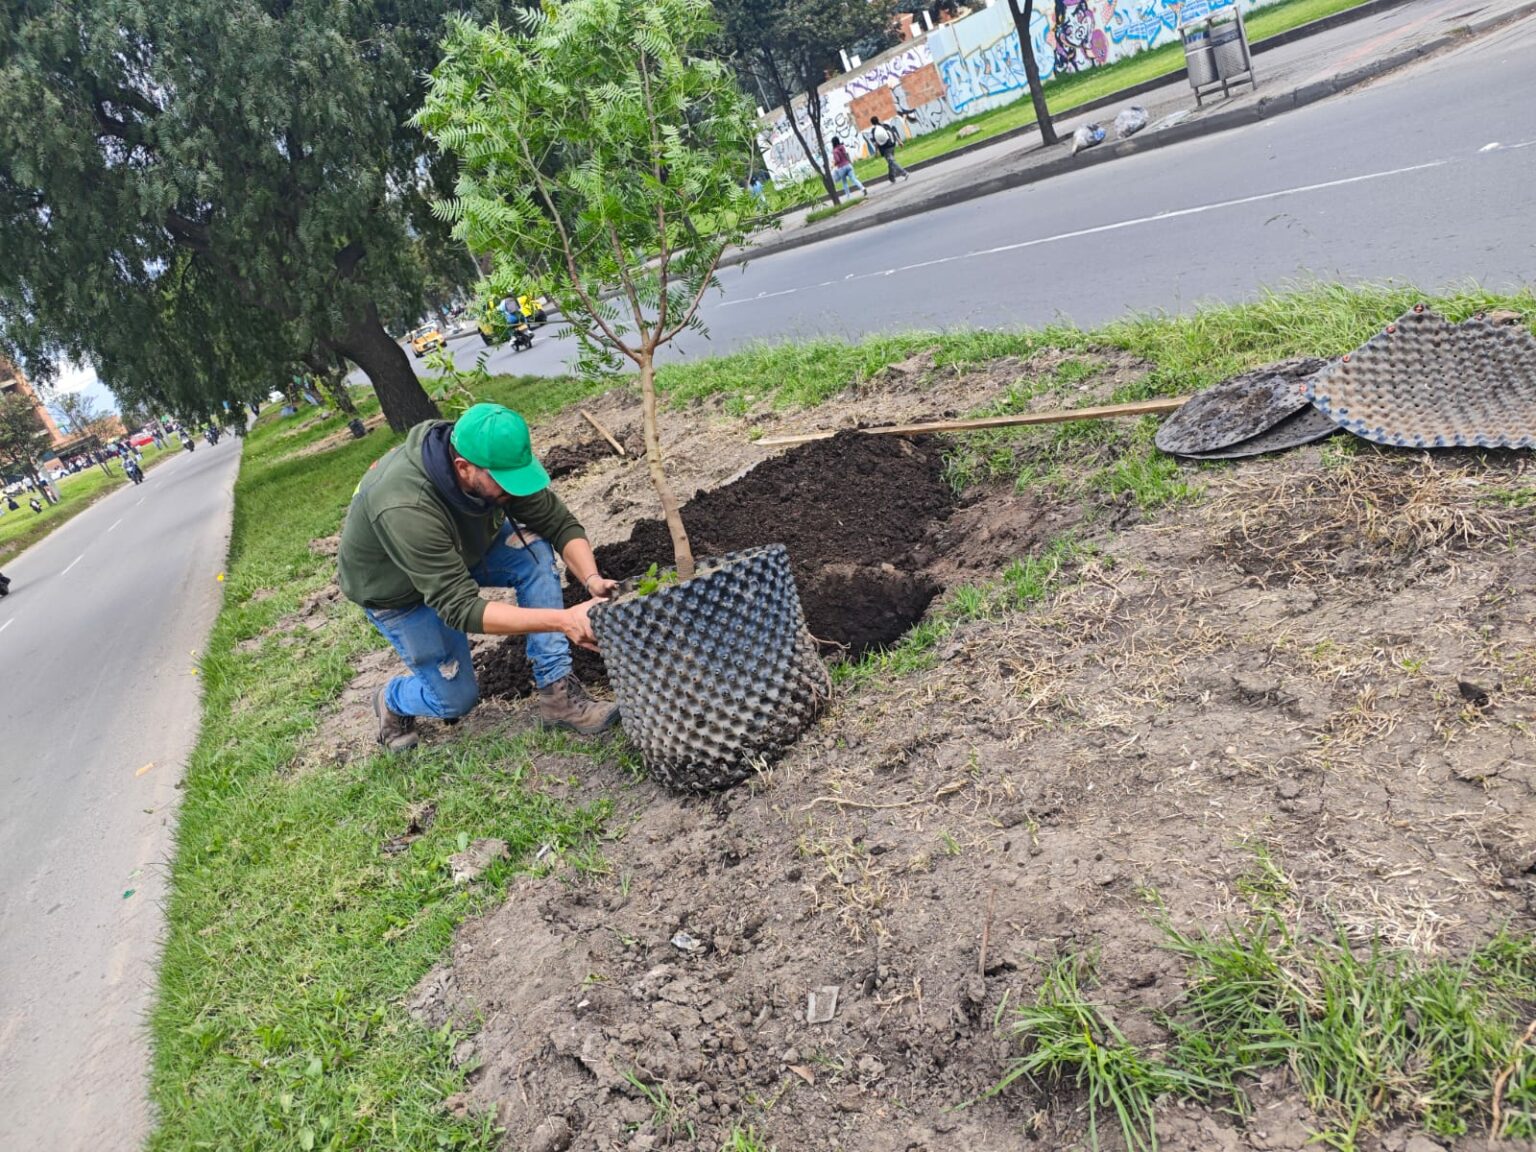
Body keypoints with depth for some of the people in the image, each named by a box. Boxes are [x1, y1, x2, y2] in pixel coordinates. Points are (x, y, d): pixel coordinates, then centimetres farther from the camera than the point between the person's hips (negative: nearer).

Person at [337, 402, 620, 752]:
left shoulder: (495, 461, -27)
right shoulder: (405, 508, -44)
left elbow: (559, 522, -19)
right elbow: (460, 608, -44)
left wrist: (591, 578, -39)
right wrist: (563, 620, -50)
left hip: (462, 551, 5)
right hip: (396, 590, -5)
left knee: (534, 549, -22)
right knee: (456, 699, -2)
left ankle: (558, 693, -17)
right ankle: (391, 702, 33)